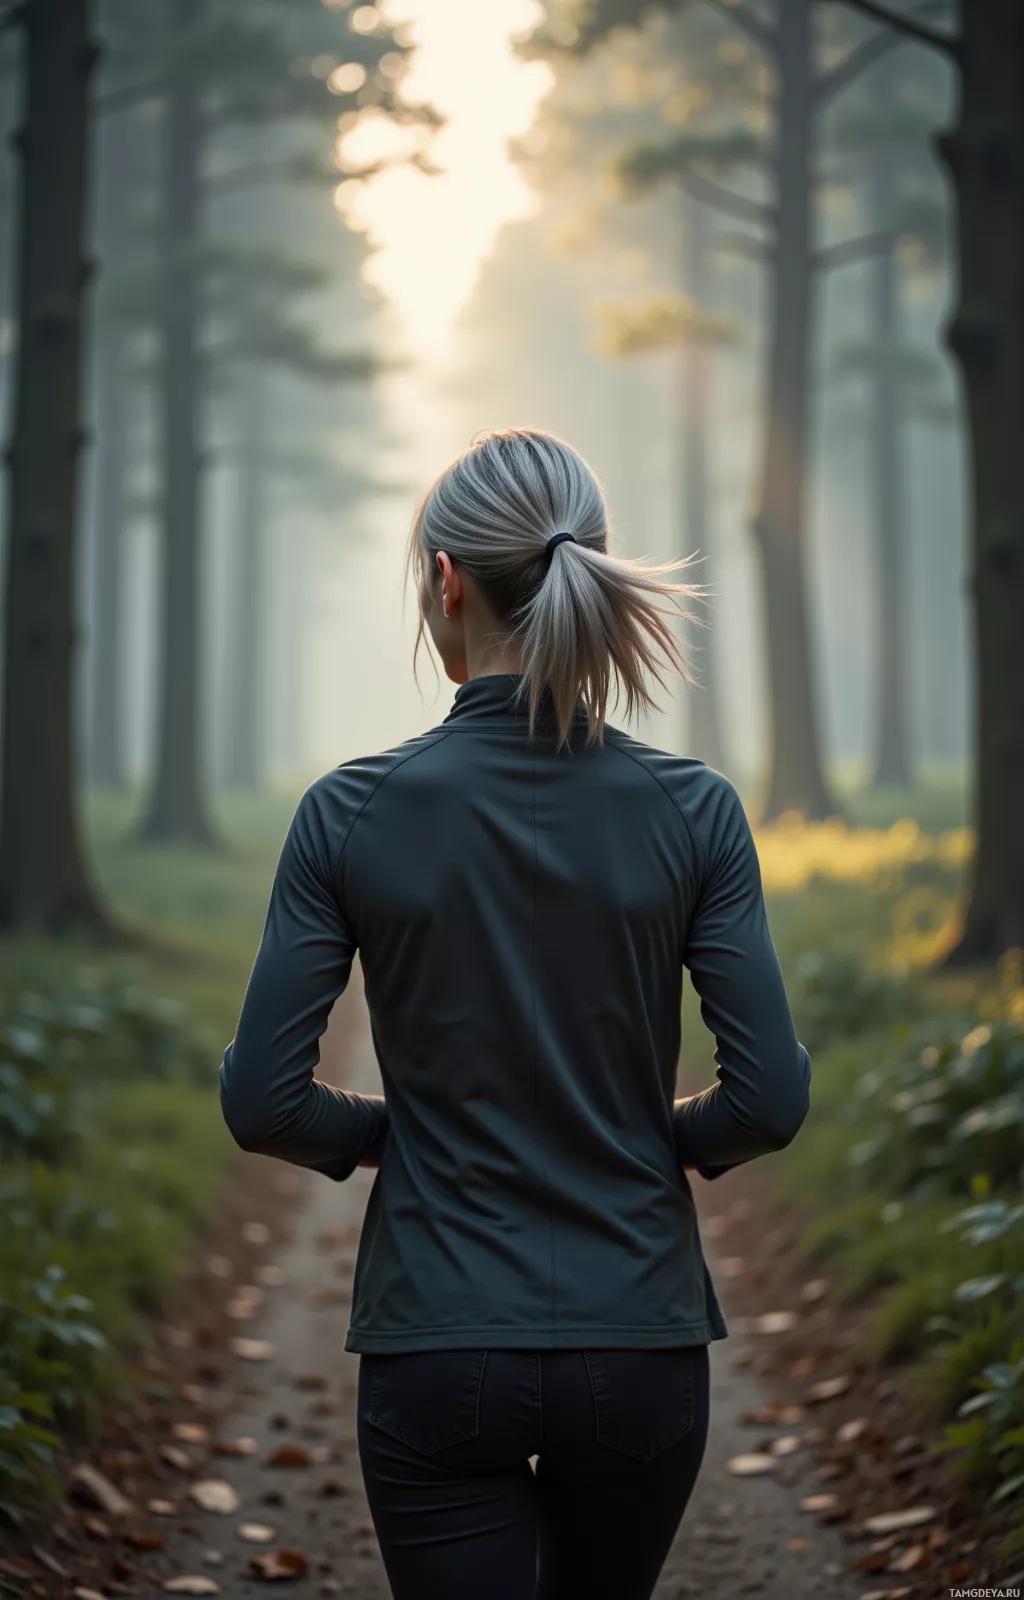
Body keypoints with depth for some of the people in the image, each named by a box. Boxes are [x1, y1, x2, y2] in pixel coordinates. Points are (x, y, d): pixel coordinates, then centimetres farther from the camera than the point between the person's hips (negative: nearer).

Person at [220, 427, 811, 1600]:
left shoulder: (352, 812, -9)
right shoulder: (691, 811, -6)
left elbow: (262, 1101, -9)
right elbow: (771, 1096, -9)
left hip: (439, 1350, -2)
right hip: (640, 1347, 2)